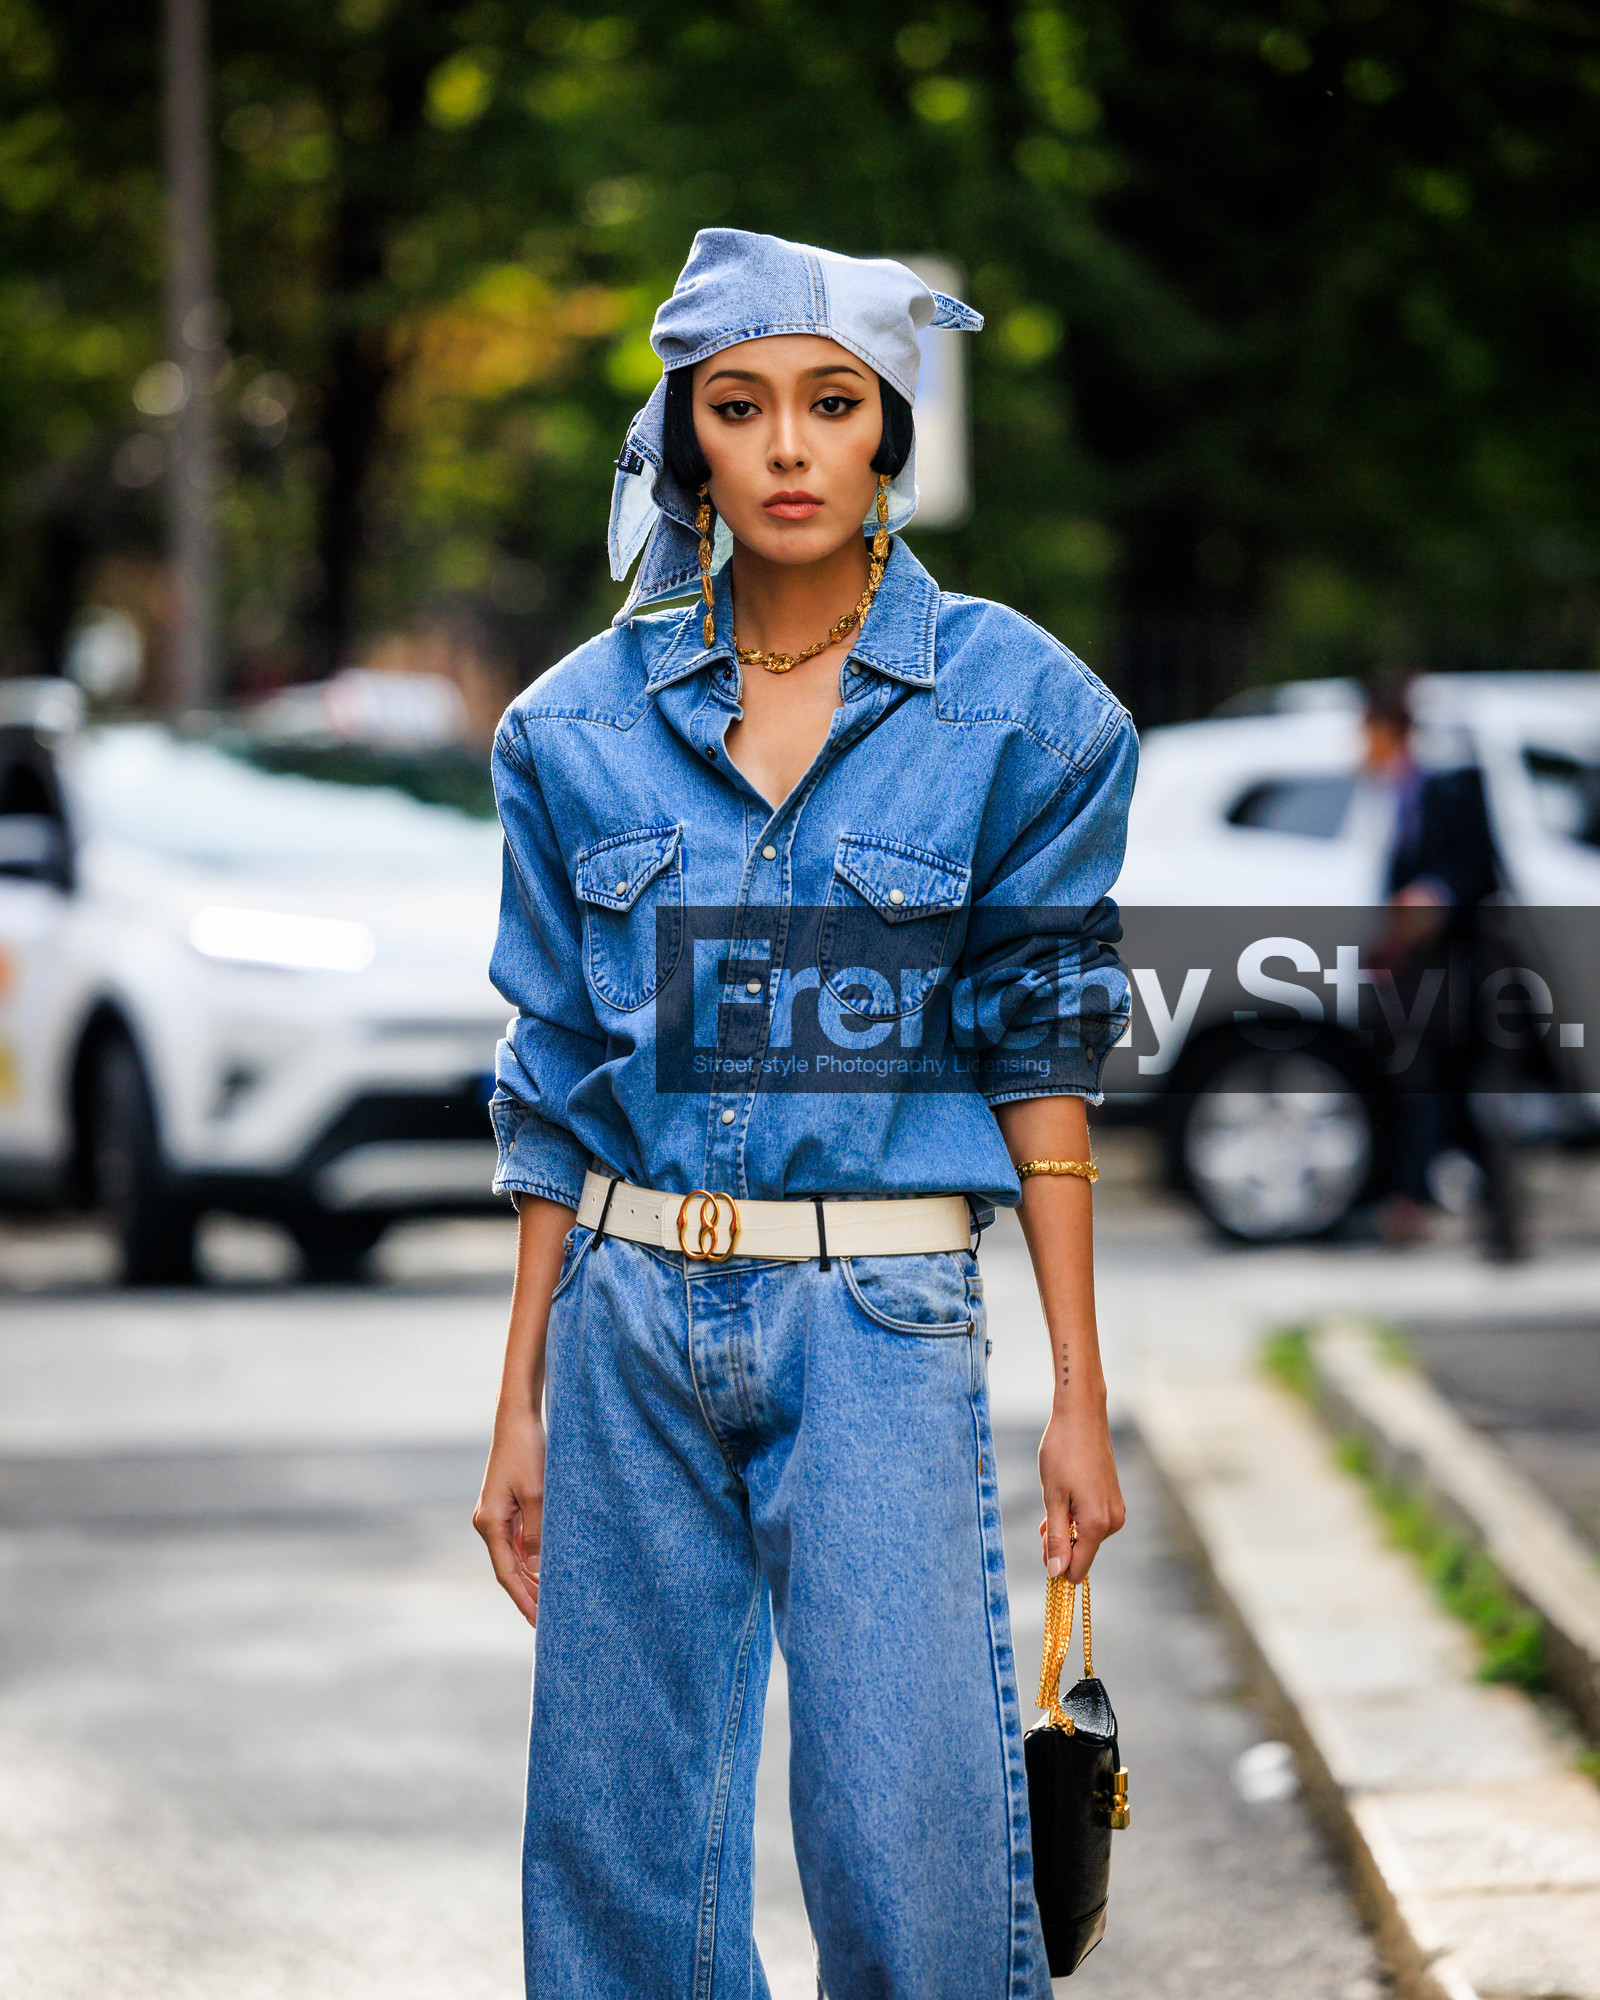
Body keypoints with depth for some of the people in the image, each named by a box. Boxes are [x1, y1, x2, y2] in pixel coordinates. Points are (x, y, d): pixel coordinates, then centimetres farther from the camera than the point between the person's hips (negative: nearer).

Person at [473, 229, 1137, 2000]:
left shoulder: (1013, 708, 0)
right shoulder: (585, 725, 7)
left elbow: (1038, 1053, 1)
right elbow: (557, 1084, 12)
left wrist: (1079, 1392, -3)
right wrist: (521, 1405, 11)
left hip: (880, 1320, -3)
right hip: (631, 1315, 3)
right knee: (618, 1849, 5)